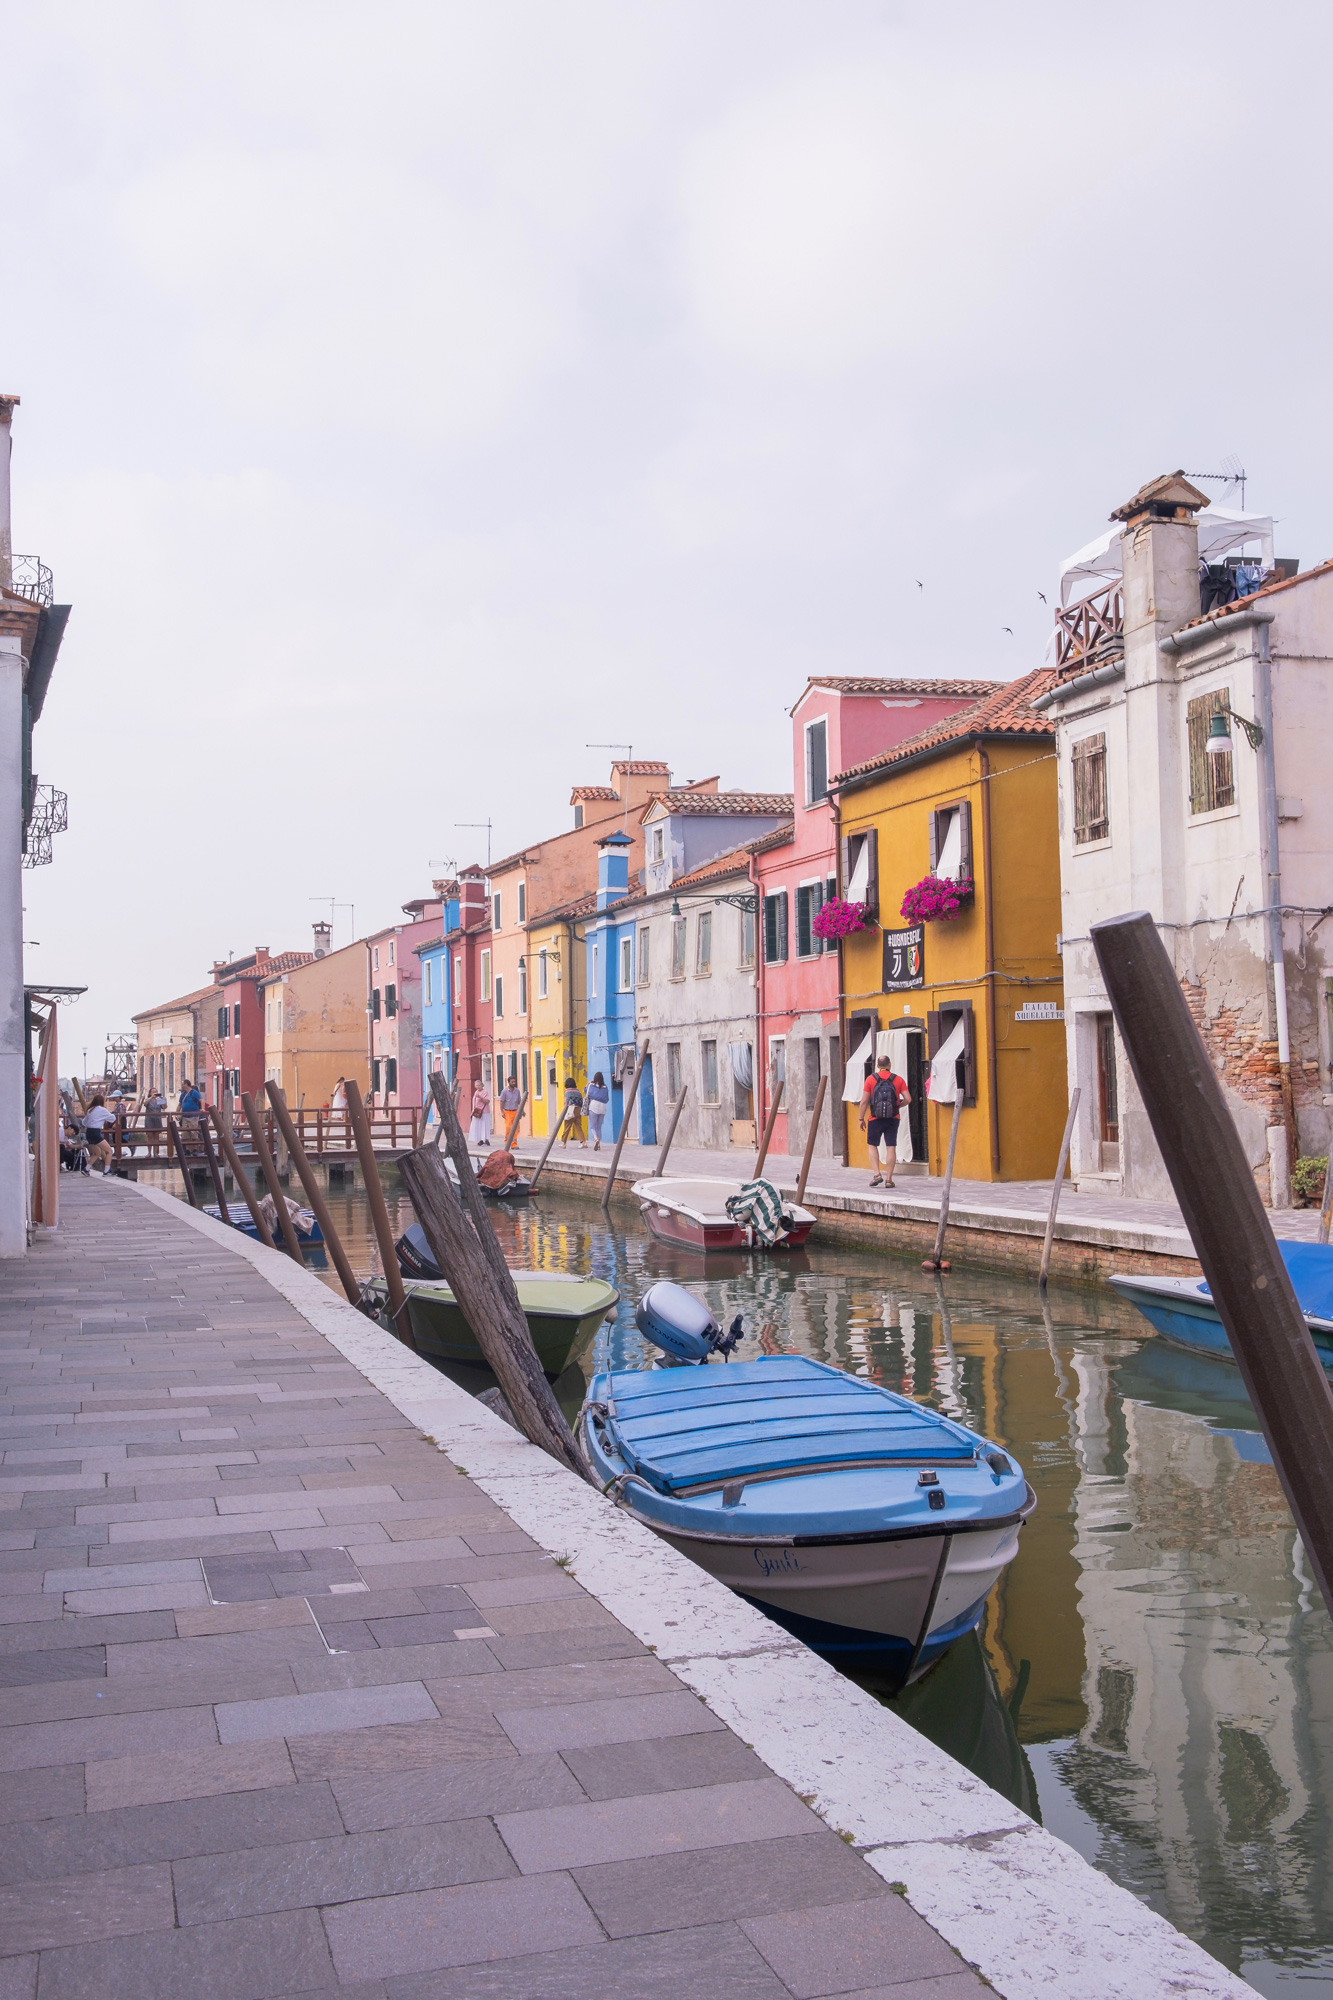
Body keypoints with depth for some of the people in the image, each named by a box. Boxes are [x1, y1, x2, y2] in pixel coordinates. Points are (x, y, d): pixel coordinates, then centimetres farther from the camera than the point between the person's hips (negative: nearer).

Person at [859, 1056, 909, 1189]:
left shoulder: (870, 1079, -2)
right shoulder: (898, 1079, 1)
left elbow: (864, 1101, -4)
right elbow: (907, 1099, -4)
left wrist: (862, 1119, 3)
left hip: (875, 1118, -1)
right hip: (893, 1118, 1)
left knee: (872, 1145, 14)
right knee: (891, 1147, 4)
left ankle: (877, 1174, 0)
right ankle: (889, 1179, 2)